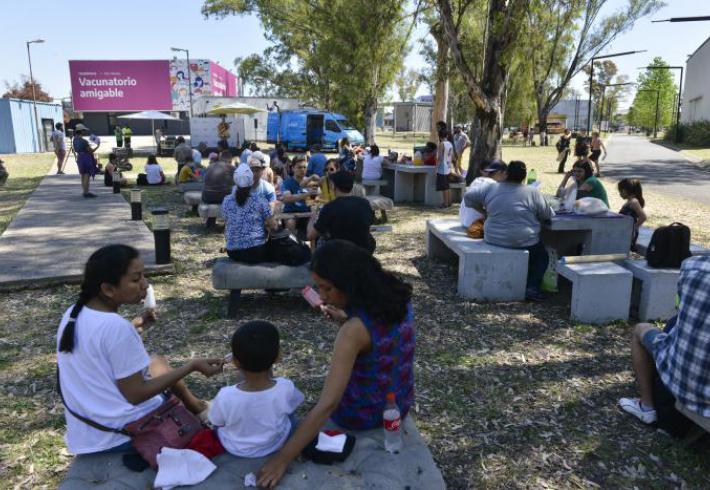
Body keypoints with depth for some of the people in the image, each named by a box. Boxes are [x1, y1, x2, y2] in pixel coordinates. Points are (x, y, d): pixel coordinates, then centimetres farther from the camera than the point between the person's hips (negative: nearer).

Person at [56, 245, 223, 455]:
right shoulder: (116, 327, -26)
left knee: (158, 363, 22)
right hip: (125, 436, -7)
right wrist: (192, 366, -19)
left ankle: (193, 404, 36)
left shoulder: (73, 314, -1)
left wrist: (134, 325, 9)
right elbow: (136, 395, -22)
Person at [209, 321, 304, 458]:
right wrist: (270, 376, 3)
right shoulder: (285, 388, -32)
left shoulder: (225, 397, -35)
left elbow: (215, 422, -12)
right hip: (276, 445, 0)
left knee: (241, 377, 16)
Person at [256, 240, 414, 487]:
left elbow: (327, 405, -33)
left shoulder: (354, 330, -31)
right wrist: (345, 320, -1)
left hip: (365, 416, -6)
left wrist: (282, 458, -30)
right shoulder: (396, 295, -12)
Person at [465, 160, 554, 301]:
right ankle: (532, 288, 9)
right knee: (542, 255, 22)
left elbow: (468, 197, 7)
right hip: (523, 241, -4)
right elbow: (548, 215, 1)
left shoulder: (491, 188, 0)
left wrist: (483, 211, 15)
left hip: (493, 239, 5)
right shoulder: (533, 193, -8)